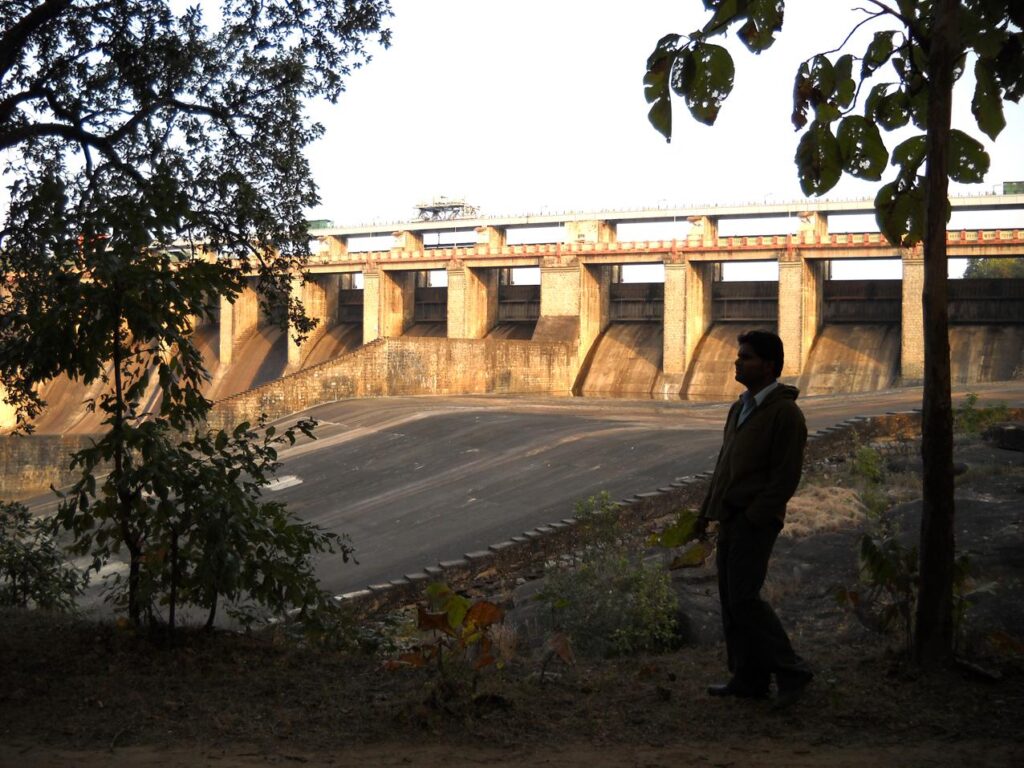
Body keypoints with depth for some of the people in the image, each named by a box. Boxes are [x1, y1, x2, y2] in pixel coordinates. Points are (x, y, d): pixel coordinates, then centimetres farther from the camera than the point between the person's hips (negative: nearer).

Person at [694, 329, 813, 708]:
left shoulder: (785, 413, -12)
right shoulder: (740, 408, 16)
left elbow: (786, 476, -17)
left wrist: (753, 519, -20)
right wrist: (707, 511, 16)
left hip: (756, 521, -9)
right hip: (731, 518, 9)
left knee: (744, 598, -13)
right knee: (731, 597, 8)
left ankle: (790, 672, -2)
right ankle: (749, 679, 14)